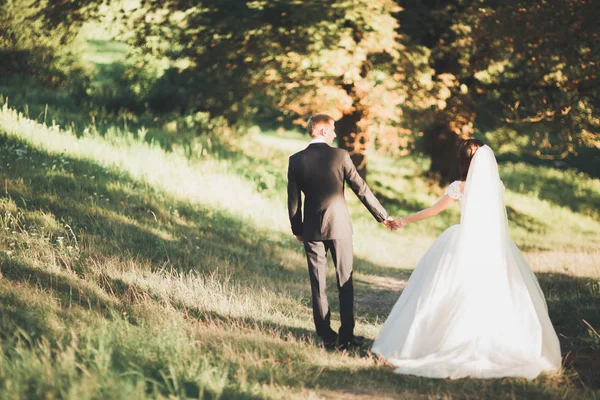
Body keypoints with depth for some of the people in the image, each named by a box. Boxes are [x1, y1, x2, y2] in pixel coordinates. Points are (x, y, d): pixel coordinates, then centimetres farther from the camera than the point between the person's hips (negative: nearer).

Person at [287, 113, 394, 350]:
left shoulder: (296, 160, -2)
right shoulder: (339, 155, -8)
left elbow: (293, 200, 1)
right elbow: (361, 190, -6)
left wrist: (297, 230, 13)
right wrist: (382, 216, 3)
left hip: (311, 229, 1)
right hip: (339, 226, -1)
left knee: (318, 285, 6)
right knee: (345, 283, 8)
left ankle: (326, 337, 6)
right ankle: (346, 336, 8)